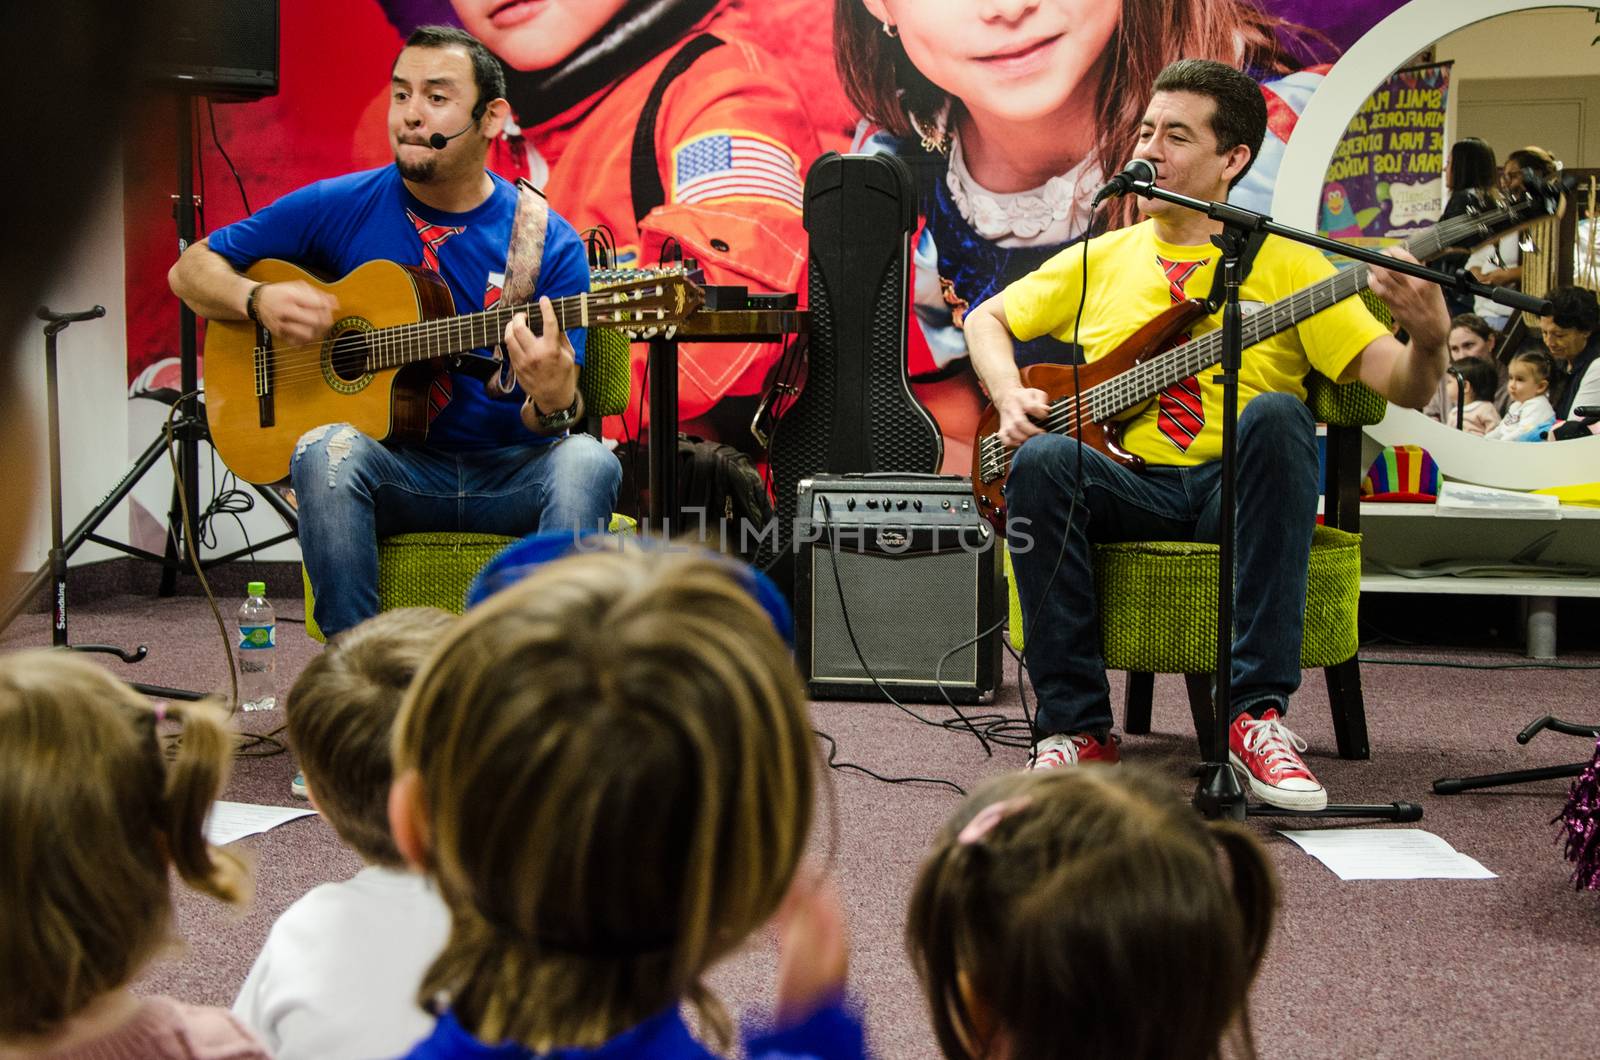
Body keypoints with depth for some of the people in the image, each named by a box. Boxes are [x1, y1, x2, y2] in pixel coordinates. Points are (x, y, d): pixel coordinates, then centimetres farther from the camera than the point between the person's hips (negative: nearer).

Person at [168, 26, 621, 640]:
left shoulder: (552, 244, 0)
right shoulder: (338, 207, 4)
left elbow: (560, 415, -3)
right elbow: (191, 269, 12)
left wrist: (553, 401, -29)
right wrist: (260, 300, -10)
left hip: (510, 474, 0)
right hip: (393, 468, 1)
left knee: (586, 462, -31)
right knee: (328, 449, -32)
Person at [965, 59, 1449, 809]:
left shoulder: (1286, 264, 8)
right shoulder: (1100, 259, 18)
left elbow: (1399, 385, -1)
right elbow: (987, 319, 26)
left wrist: (1429, 343, -25)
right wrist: (1011, 397, 5)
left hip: (1236, 488, -2)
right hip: (1125, 485, 2)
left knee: (1276, 415, -34)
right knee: (1042, 460, -30)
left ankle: (1257, 712, -35)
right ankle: (1074, 726, -22)